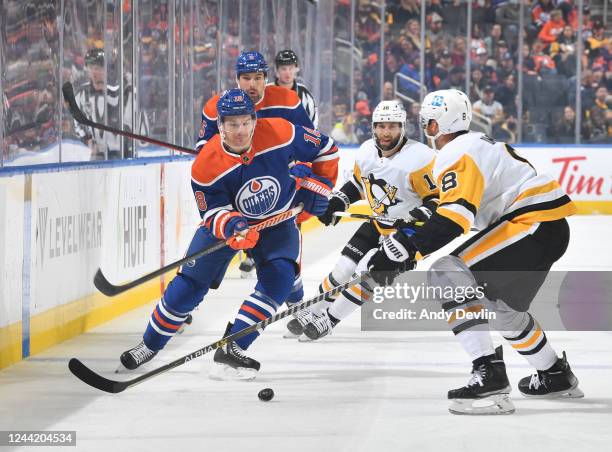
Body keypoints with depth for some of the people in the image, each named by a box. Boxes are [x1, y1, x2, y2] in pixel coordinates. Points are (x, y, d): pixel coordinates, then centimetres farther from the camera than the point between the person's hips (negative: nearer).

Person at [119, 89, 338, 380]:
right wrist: (233, 227, -44)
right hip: (224, 221, -1)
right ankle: (150, 345, 21)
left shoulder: (280, 134, -26)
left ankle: (232, 349, -19)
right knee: (188, 286, -2)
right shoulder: (206, 166, -28)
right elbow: (213, 214, -24)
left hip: (277, 221, 1)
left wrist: (319, 186, -11)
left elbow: (325, 150, -9)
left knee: (279, 276, -24)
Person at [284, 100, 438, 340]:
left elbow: (440, 197, -22)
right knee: (344, 268, 3)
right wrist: (336, 202, 0)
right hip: (378, 224, 6)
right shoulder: (367, 152, -6)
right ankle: (311, 312, 22)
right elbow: (357, 182, 13)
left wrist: (420, 216, -36)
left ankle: (328, 321, 0)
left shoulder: (418, 159, -27)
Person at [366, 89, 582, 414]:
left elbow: (452, 219, -25)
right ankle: (555, 375, 43)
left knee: (447, 273, -16)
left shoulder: (457, 153, -11)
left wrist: (401, 249, -28)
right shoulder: (477, 144, 22)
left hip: (533, 224, -11)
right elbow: (454, 215, 29)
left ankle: (488, 374, -25)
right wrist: (411, 249, 28)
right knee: (500, 301, 28)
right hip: (551, 228, 11)